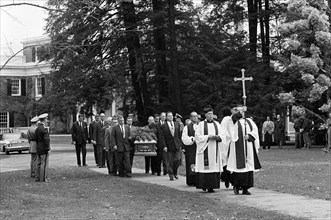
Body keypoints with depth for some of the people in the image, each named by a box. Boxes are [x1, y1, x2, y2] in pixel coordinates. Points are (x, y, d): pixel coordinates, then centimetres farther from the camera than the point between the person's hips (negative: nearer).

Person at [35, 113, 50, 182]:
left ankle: (37, 178, 17)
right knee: (44, 164, -5)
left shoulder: (37, 129, 12)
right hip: (44, 150, -9)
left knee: (39, 164, 13)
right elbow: (46, 140, -19)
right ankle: (43, 179, -4)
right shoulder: (44, 129, -17)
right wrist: (48, 149, -15)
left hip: (38, 149, 9)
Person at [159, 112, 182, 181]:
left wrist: (180, 144, 8)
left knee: (177, 160, -4)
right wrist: (164, 146, -13)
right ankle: (171, 175, 13)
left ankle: (175, 172, 19)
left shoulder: (177, 125, 11)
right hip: (169, 147, -3)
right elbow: (162, 137, -6)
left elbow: (179, 135, 13)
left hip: (177, 146, 3)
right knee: (170, 162, 1)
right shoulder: (163, 126, -2)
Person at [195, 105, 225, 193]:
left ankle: (211, 186, 2)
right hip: (205, 149, -3)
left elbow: (223, 135, 7)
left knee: (214, 166, -2)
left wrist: (217, 137, -14)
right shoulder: (201, 124, 3)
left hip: (215, 149, 3)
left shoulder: (217, 124, 12)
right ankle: (204, 185, 1)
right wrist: (208, 137, -15)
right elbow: (198, 136, -4)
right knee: (205, 167, -7)